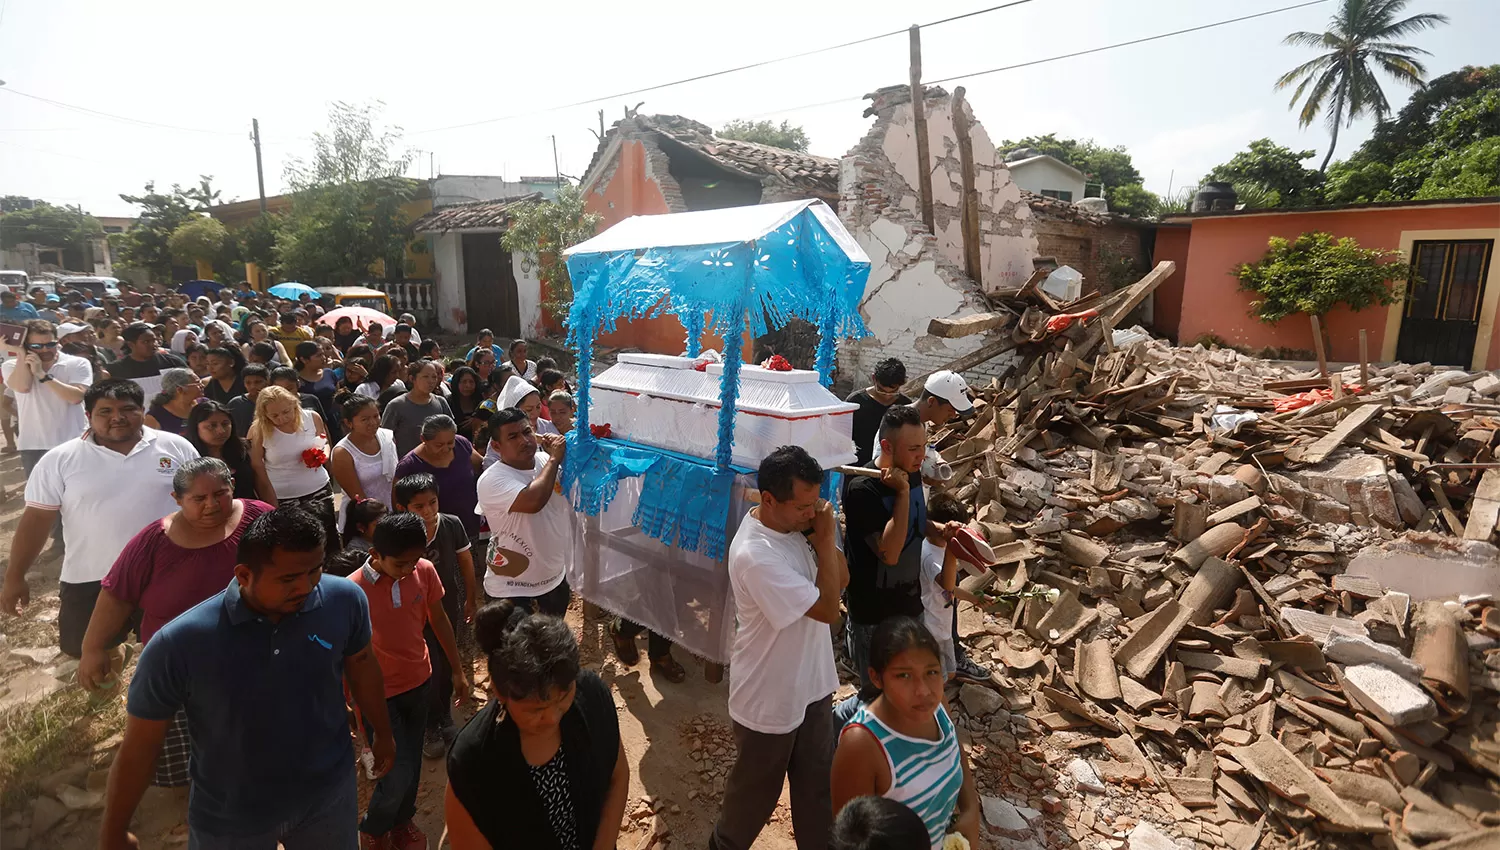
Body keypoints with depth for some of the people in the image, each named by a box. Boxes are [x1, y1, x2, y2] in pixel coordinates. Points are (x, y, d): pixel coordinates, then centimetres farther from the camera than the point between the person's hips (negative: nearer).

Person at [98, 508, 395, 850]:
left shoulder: (344, 601, -22)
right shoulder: (179, 645, -27)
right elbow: (137, 749, -12)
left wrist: (383, 734, 10)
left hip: (329, 794, 1)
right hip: (228, 819, -1)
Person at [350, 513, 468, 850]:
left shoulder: (425, 571, -14)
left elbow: (438, 619, 1)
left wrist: (457, 669, 8)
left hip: (419, 681, 4)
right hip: (380, 693, -4)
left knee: (413, 761, 19)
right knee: (399, 772, 0)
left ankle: (402, 821, 46)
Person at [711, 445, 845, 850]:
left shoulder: (795, 525, -7)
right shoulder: (755, 555, -33)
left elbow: (841, 581, 0)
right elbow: (828, 609, -28)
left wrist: (824, 537, -17)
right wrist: (825, 538, -22)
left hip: (812, 684, 7)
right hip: (769, 699, -6)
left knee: (817, 782, 22)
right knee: (756, 788, 20)